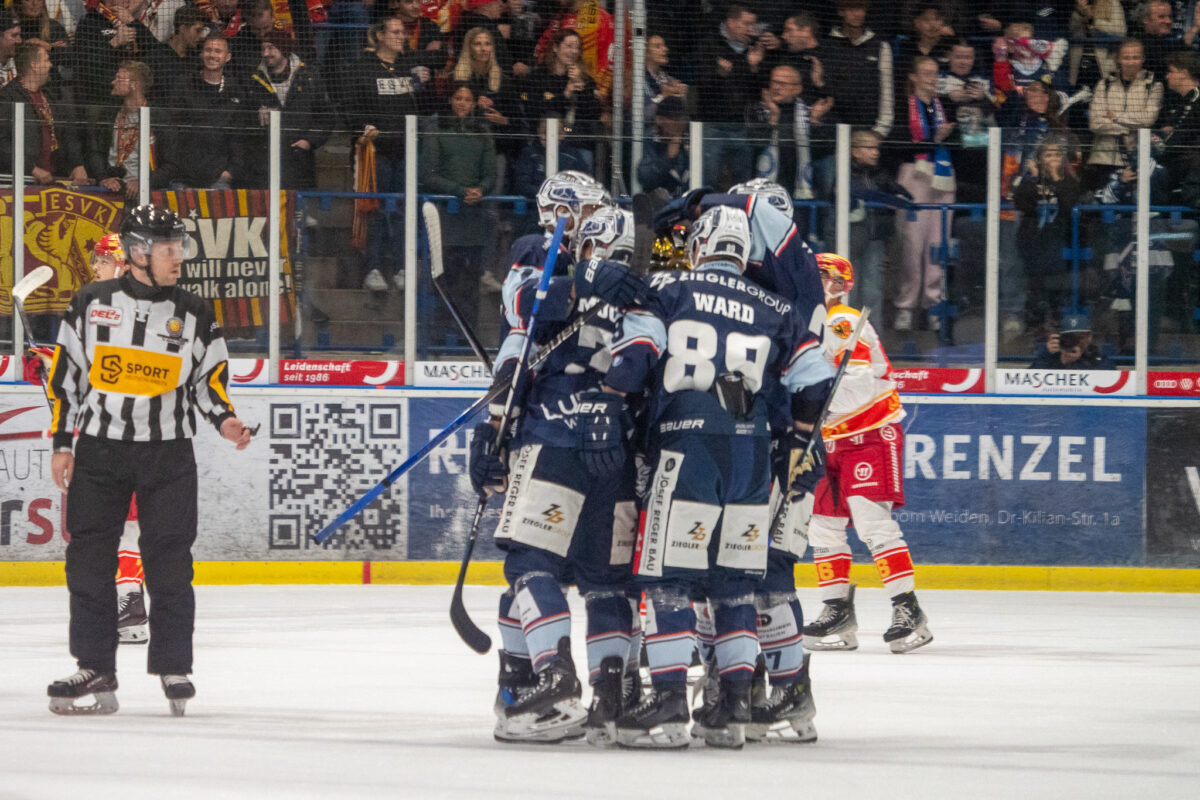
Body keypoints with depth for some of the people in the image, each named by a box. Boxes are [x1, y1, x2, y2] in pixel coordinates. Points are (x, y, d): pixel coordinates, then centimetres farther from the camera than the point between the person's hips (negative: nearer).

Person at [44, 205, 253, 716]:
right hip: (99, 450, 0)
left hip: (168, 453, 0)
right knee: (89, 561, 0)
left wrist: (223, 419, -7)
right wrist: (61, 441, 2)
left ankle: (173, 667, 8)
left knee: (169, 562, -2)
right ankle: (95, 669, 7)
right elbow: (65, 376, 6)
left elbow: (209, 379, 11)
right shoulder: (90, 305, 2)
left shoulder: (194, 315, 4)